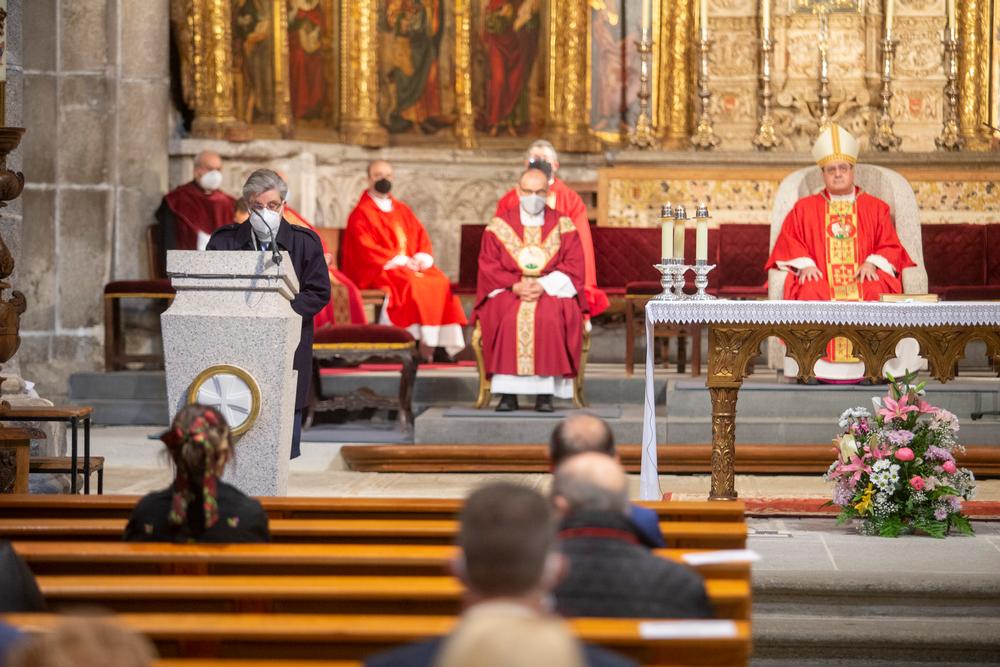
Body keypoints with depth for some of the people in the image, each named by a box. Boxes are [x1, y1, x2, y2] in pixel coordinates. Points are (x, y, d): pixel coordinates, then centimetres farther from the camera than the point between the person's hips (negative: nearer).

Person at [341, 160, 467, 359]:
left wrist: (421, 259, -8)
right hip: (377, 271, -6)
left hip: (409, 266, 6)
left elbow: (421, 236, 15)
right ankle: (422, 343, -34)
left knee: (440, 282, -20)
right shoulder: (361, 213, 1)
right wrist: (400, 261, -18)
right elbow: (366, 249, -11)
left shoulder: (402, 210, 20)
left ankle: (443, 343, -27)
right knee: (410, 284, -34)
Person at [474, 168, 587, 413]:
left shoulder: (563, 225, 8)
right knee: (508, 317, -32)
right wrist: (514, 287, -14)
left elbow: (573, 266, 0)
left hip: (552, 291, 0)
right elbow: (488, 267, 3)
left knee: (550, 317, -33)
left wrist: (544, 286, -16)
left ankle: (545, 392, -30)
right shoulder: (500, 225, 8)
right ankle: (507, 392, -30)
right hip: (507, 292, 0)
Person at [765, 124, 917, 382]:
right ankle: (819, 365, -35)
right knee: (810, 294, -36)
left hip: (864, 277, 0)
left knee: (875, 294, -35)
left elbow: (890, 245, 11)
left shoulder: (875, 207, 17)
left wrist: (872, 264, -8)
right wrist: (805, 264, -7)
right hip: (819, 277, 0)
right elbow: (789, 242, 12)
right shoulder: (804, 208, 18)